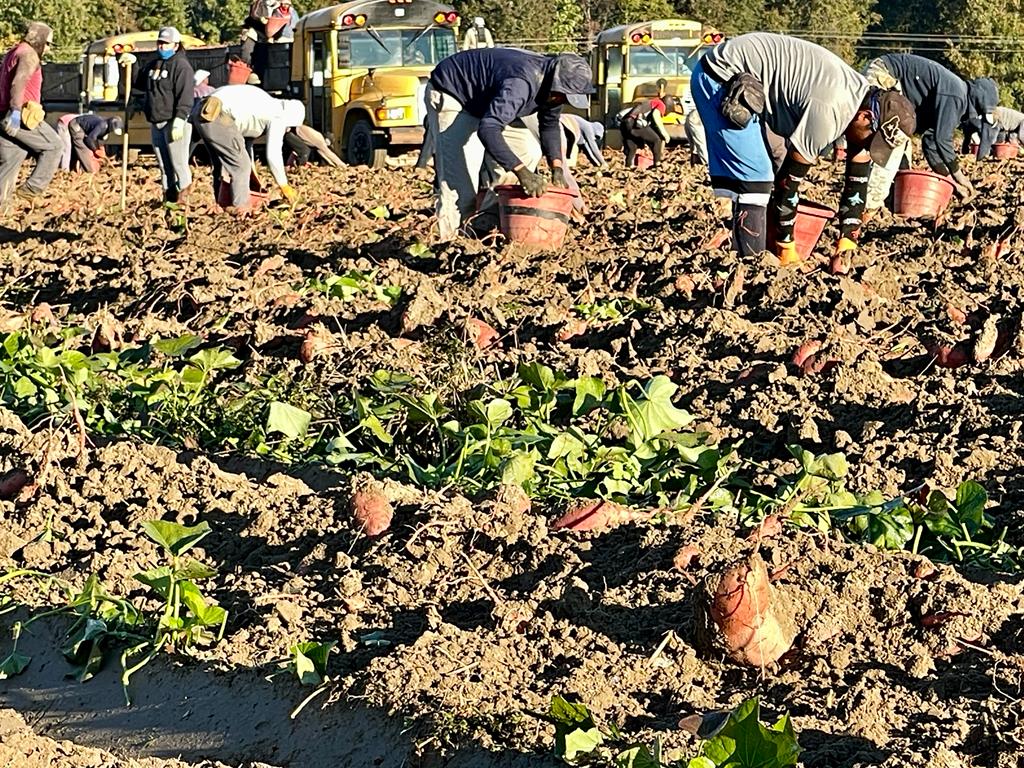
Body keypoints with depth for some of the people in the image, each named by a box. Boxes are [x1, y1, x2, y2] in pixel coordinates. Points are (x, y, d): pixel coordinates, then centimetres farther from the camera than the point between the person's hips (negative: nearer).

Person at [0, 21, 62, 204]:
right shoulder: (29, 55, -9)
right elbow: (18, 82, -24)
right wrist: (15, 110, -32)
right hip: (19, 118, -9)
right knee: (54, 146, 1)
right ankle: (32, 188, -3)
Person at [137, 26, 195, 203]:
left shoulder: (181, 66, -10)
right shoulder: (154, 65, 17)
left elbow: (185, 98, -18)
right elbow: (140, 84, 33)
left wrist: (178, 122, -26)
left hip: (174, 123, -8)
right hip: (156, 124, 8)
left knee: (178, 163, -7)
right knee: (163, 165, 11)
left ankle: (181, 197, -1)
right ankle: (168, 198, 17)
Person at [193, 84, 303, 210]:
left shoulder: (267, 106, 27)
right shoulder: (278, 117, 1)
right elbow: (273, 155, -3)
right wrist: (284, 186, 5)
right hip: (219, 116, -10)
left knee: (220, 165, 21)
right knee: (241, 164, -1)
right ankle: (240, 207, -1)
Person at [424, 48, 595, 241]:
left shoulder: (550, 82, -11)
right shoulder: (520, 84, -40)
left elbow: (550, 124, 6)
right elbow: (488, 130, -49)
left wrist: (557, 167, -8)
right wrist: (521, 171, -53)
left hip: (483, 101, 9)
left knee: (529, 152, 2)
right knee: (460, 174, -21)